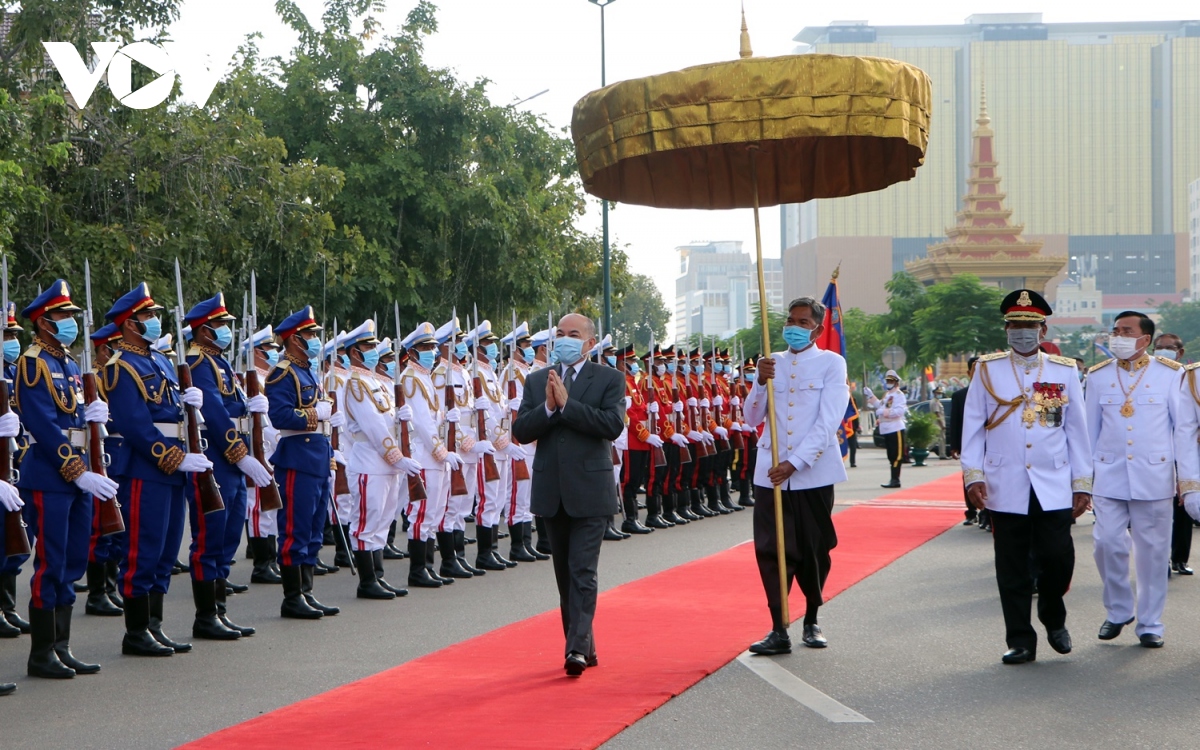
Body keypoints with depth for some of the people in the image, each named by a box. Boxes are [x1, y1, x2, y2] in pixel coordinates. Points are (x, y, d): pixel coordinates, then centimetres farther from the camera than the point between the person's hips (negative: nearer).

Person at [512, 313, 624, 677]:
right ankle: (585, 646, 18)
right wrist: (548, 407, -15)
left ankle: (577, 648, -14)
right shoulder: (537, 381, 11)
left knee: (583, 572, -11)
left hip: (590, 491, -5)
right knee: (565, 575, 10)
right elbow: (521, 431, 1)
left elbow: (613, 424, -15)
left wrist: (567, 403, -18)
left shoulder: (609, 379, 0)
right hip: (552, 492, 5)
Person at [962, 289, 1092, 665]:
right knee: (1012, 569, 2)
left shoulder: (1065, 371, 7)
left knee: (1057, 557, -5)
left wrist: (1082, 483, 5)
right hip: (1005, 488, 0)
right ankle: (1020, 641, 11)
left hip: (1054, 487, 0)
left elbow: (1077, 430, 8)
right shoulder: (987, 369, 5)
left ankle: (1054, 618, 23)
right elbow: (973, 426, 3)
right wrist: (973, 475, -6)